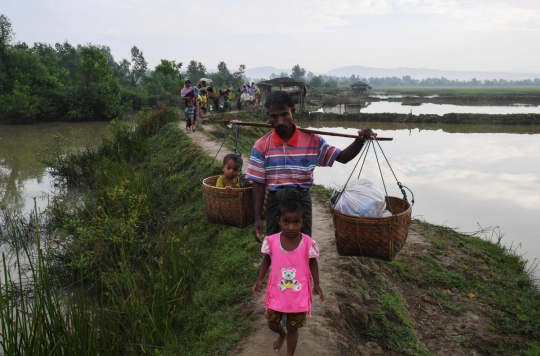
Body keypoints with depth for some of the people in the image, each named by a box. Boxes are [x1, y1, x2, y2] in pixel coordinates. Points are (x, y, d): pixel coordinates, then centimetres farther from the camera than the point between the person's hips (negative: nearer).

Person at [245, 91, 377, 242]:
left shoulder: (312, 140, -7)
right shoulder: (261, 145, -9)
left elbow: (342, 157, -1)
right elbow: (258, 184, -5)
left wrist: (360, 140, -20)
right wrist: (258, 218, -8)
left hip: (302, 200, 0)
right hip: (275, 202, 0)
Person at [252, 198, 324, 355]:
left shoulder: (308, 243, -20)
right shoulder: (271, 241, -18)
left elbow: (312, 263, -3)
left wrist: (316, 284, -7)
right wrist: (259, 280, -3)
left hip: (299, 296, -2)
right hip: (277, 293, 2)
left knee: (293, 328, 16)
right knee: (272, 324, 23)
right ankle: (282, 334, 59)